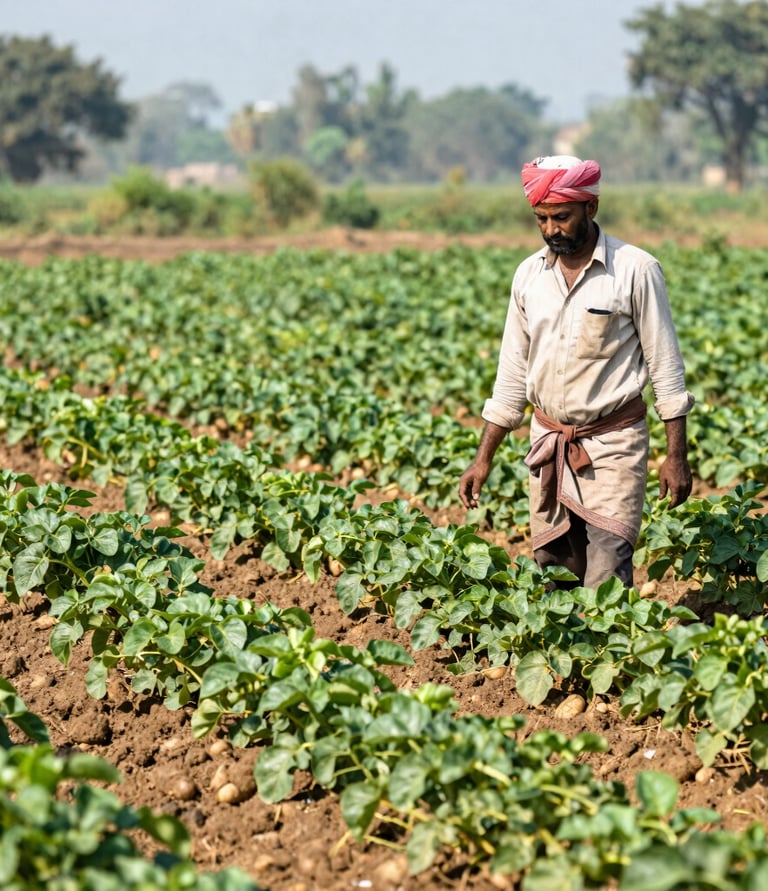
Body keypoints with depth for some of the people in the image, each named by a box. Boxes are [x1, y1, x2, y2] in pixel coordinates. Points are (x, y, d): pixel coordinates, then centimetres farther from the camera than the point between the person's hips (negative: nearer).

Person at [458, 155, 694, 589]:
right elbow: (512, 376, 12)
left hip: (612, 444, -5)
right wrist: (484, 459, 9)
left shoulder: (636, 270, -8)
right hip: (549, 444, 5)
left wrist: (677, 456, -7)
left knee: (606, 583, -13)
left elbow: (666, 368, -4)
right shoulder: (529, 274, 6)